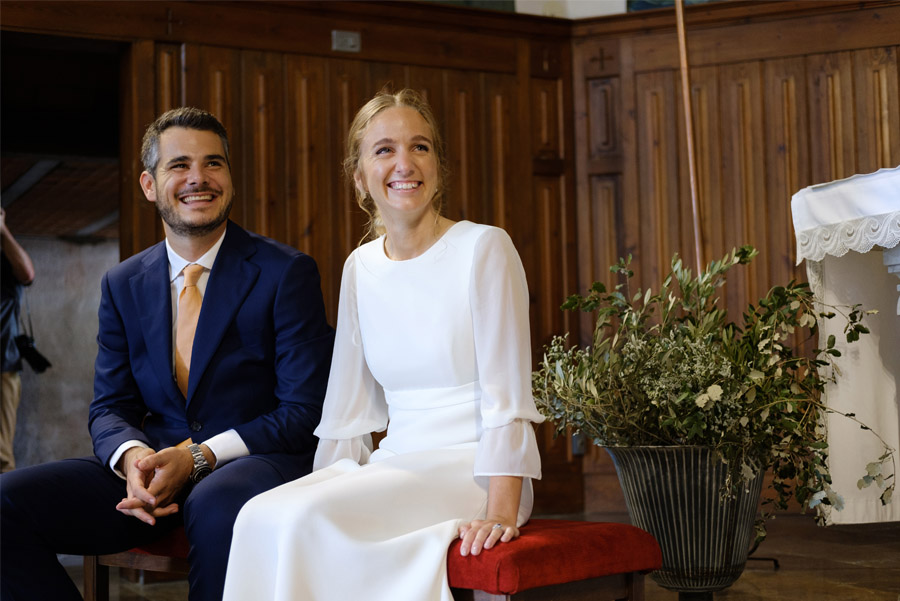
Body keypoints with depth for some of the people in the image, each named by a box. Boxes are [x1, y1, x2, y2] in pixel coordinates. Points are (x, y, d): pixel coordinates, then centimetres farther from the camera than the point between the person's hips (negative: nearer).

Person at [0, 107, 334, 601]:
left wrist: (198, 457, -18)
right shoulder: (123, 285, 13)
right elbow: (109, 407, 12)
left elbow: (304, 410, -6)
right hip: (154, 467, 4)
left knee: (218, 503, -41)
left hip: (257, 460, -4)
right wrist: (132, 457, -14)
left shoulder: (288, 273, -1)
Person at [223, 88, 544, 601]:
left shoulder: (484, 249, -5)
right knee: (261, 516, -24)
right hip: (395, 466, 5)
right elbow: (347, 411, 13)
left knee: (303, 520, -28)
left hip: (475, 469, -5)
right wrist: (323, 491, 0)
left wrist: (501, 511, -23)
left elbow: (507, 398, -12)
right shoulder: (361, 269, 11)